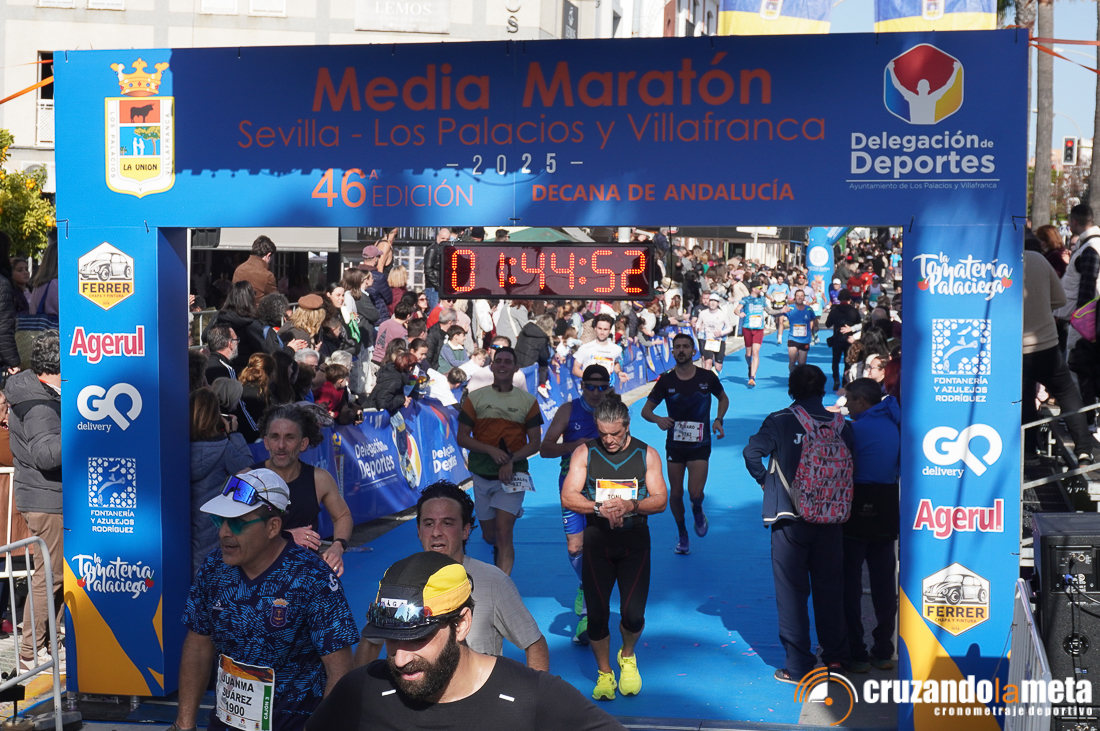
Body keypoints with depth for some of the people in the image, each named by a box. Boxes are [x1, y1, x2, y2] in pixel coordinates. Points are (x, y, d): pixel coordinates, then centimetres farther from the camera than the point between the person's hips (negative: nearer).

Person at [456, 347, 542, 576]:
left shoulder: (528, 401, 1)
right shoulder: (475, 398, 2)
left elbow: (535, 442, 0)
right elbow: (462, 438, 0)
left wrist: (511, 460, -17)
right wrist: (491, 450, -17)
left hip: (512, 474, -2)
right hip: (482, 474, 2)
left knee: (503, 532, -14)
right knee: (489, 535, 13)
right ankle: (499, 549, 50)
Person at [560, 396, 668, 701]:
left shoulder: (647, 454, 1)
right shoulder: (585, 453, 0)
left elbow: (660, 501, -3)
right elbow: (568, 497, -6)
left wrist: (630, 506, -22)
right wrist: (600, 507, -23)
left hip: (635, 541, 0)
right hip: (597, 540, 0)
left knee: (633, 614, -6)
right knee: (596, 614, 0)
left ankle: (627, 656, 28)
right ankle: (604, 673, 23)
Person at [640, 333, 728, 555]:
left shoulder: (707, 377, -5)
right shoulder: (666, 381, -5)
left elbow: (723, 398, 13)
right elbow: (645, 410, -1)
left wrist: (718, 420, -4)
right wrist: (658, 419, -23)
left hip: (700, 444, -1)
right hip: (674, 443, 1)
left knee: (695, 493, -13)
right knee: (676, 494, 7)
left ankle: (698, 512, 24)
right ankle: (682, 535, 30)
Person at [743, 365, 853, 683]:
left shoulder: (781, 421, -7)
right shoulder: (842, 425, 1)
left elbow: (752, 451, -15)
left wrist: (763, 479, 2)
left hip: (790, 519, -3)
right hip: (831, 519, 3)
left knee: (791, 592, 5)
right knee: (830, 588, 17)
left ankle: (798, 666, 8)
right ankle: (835, 656, 29)